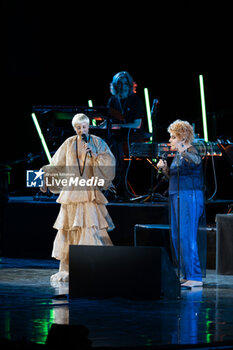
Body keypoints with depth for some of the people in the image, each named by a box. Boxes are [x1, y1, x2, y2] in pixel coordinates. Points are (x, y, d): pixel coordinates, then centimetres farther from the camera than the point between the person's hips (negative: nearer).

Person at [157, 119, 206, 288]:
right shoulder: (178, 155, 17)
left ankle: (195, 277, -13)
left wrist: (183, 150, -54)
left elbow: (196, 161, -35)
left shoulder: (191, 151, -11)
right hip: (177, 198, 10)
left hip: (189, 197, -10)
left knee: (187, 237, -13)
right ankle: (187, 275, 14)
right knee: (177, 237, 10)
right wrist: (165, 168, 6)